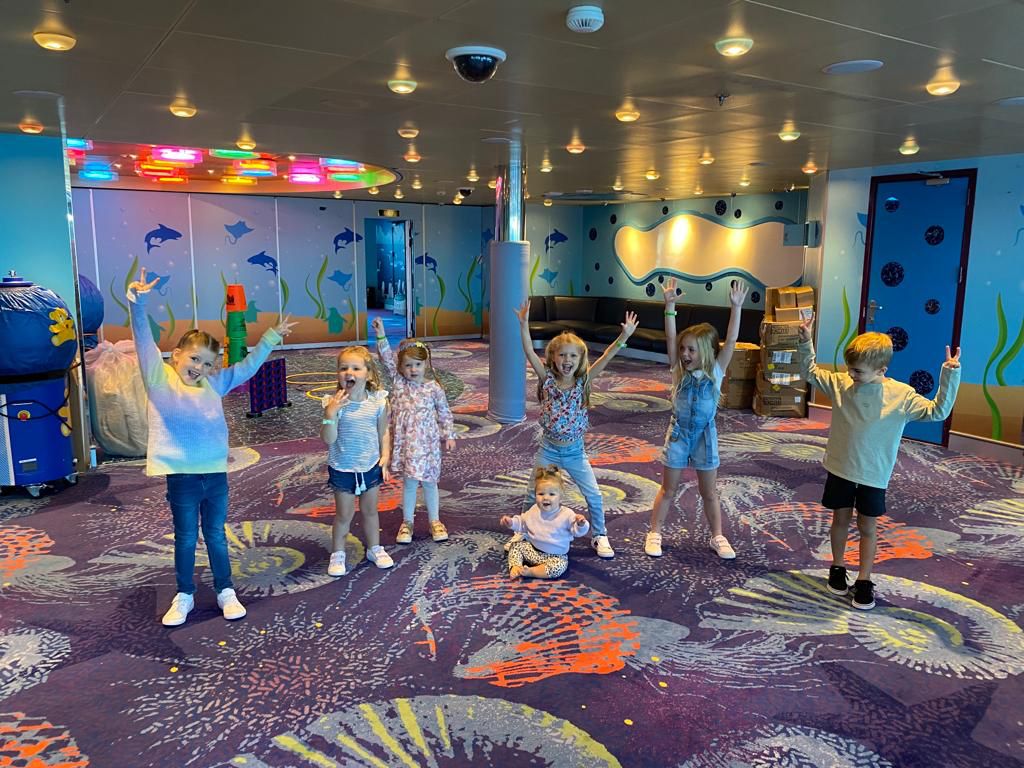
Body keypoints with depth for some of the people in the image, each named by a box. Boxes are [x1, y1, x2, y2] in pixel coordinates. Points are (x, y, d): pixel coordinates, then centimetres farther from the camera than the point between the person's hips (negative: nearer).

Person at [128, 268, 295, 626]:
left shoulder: (213, 383, 6)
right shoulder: (160, 378, -4)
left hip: (216, 473, 3)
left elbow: (247, 367, 15)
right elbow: (144, 340, -14)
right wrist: (138, 303, -26)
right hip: (182, 476, -3)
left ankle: (225, 591, 29)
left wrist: (271, 338, 16)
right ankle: (184, 597, 29)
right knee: (185, 539, 12)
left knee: (216, 536, 16)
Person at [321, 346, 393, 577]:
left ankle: (374, 548, 37)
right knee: (344, 514, 9)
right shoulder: (334, 403, -16)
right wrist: (330, 414, -32)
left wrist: (385, 456, -3)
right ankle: (337, 554, 29)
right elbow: (328, 439, -19)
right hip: (343, 469, -2)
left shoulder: (378, 402, -10)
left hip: (371, 467, 2)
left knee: (370, 510, 19)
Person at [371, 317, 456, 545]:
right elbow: (386, 357, -8)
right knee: (410, 482, 8)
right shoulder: (398, 381, -2)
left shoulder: (433, 388, -6)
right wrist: (380, 334, -16)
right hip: (405, 442, 1)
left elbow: (444, 413, 2)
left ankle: (435, 521, 26)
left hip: (427, 442, 0)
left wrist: (449, 435, 1)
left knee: (429, 481, 11)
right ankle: (407, 522, 24)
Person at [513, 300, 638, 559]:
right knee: (533, 494, 11)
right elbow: (530, 352, -21)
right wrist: (524, 324, -33)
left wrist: (624, 337, -34)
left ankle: (599, 536, 22)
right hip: (548, 449, 0)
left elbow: (605, 358, -22)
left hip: (575, 451, 0)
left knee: (594, 495, 1)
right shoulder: (547, 379, -10)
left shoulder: (583, 381, -9)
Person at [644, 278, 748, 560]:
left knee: (709, 492, 12)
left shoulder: (716, 371, -8)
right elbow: (670, 338, -15)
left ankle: (717, 537, 27)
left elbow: (730, 342, -18)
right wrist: (670, 306, -23)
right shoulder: (679, 370, -7)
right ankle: (654, 533, 22)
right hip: (678, 432, 0)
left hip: (705, 434, 0)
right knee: (668, 489, 10)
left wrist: (736, 308, -26)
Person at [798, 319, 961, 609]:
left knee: (867, 527, 11)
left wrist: (949, 376, -26)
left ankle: (864, 580, 23)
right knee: (841, 519, 17)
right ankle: (838, 567, 36)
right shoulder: (840, 383, -7)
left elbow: (937, 411, -16)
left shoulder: (901, 395, -14)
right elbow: (810, 372, 5)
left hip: (873, 476, -2)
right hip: (840, 469, 2)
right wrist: (805, 341, -7)